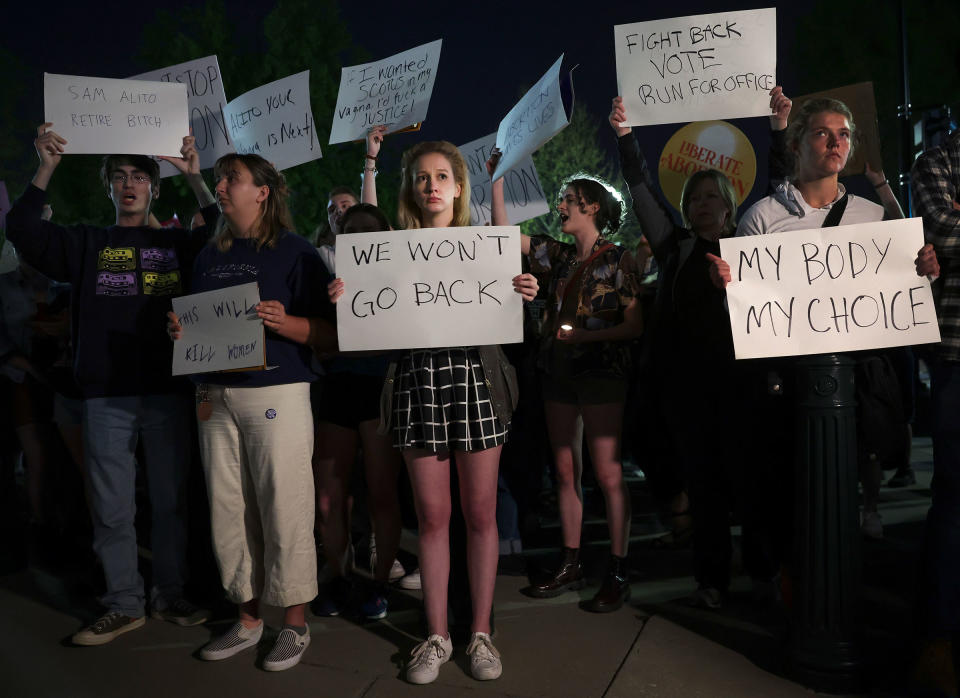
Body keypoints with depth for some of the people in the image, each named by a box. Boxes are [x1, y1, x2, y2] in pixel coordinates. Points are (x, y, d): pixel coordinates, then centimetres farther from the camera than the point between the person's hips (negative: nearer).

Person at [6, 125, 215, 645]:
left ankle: (170, 596, 22)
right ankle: (124, 605, 19)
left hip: (166, 392, 0)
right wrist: (46, 169, -6)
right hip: (106, 396, 1)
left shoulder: (177, 244, 10)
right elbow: (22, 230, 1)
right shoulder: (87, 244, 11)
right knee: (111, 509, 6)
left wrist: (195, 179, -5)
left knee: (170, 501, 8)